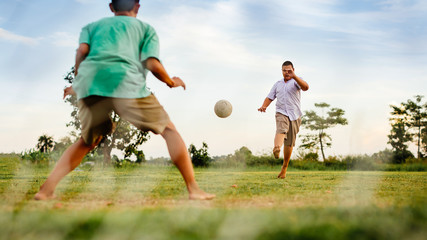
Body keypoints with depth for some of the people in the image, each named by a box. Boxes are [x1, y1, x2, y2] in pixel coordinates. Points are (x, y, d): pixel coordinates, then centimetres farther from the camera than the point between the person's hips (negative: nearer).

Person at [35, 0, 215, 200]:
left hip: (89, 81, 4)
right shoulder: (145, 28, 24)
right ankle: (193, 189, -4)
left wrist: (77, 84, 19)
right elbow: (152, 64, 8)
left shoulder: (92, 26, 30)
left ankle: (46, 190, 11)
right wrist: (172, 82, 24)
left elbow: (82, 51, 9)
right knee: (169, 130, 7)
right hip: (125, 81, -3)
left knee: (88, 141, 22)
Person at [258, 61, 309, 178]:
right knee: (281, 130, -32)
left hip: (294, 115, -1)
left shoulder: (296, 81, 3)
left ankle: (284, 167, 12)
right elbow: (270, 97, 20)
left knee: (290, 143, 0)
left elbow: (305, 87, -18)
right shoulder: (278, 84, 19)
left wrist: (294, 76, -33)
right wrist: (264, 106, -2)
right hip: (281, 113, 1)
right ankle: (277, 148, -62)